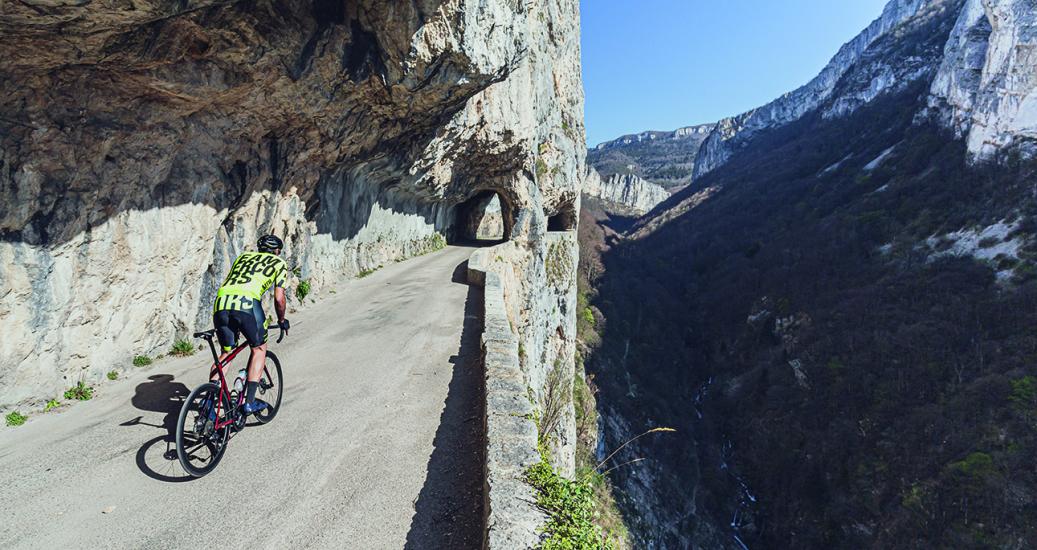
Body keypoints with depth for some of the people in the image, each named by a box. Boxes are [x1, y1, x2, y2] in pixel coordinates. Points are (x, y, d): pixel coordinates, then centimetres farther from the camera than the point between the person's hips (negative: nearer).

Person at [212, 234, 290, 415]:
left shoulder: (244, 256, 33)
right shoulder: (279, 263, 19)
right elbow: (279, 298, 10)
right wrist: (282, 320, 27)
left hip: (221, 302, 5)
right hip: (247, 302, -4)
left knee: (226, 353, 21)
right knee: (259, 348, 16)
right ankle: (250, 402, 12)